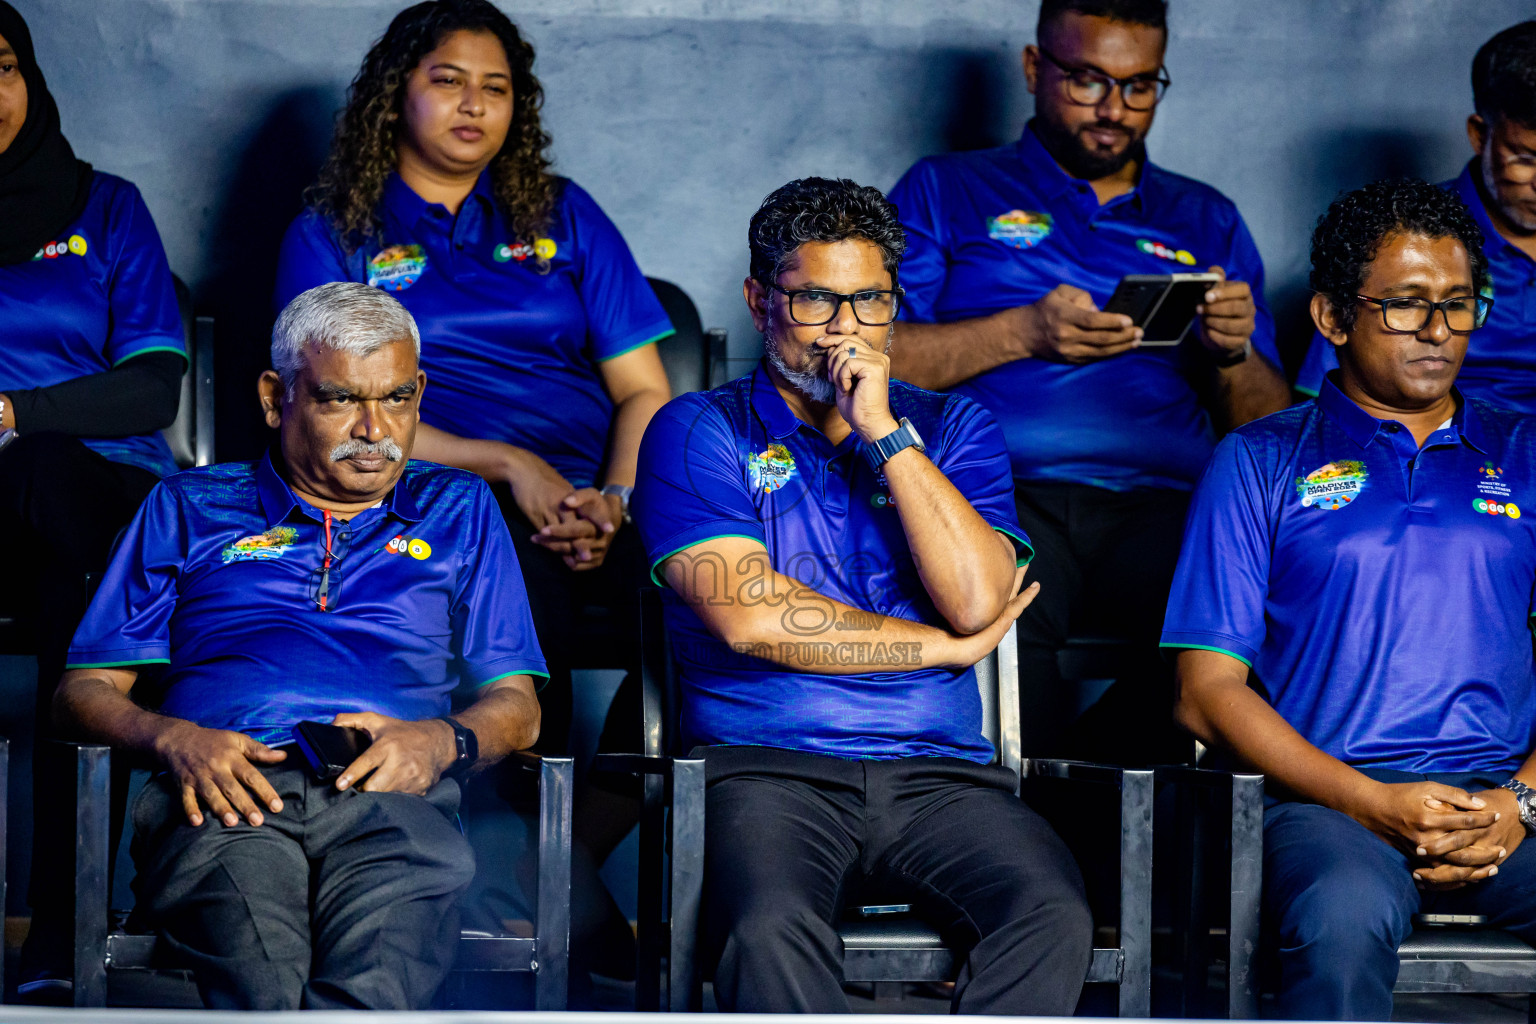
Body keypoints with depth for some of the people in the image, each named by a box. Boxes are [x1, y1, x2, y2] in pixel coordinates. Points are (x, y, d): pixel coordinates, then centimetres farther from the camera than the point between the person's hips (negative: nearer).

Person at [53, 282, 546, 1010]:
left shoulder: (457, 509, 29)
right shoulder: (188, 508, 27)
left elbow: (515, 705, 23)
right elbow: (85, 691, 20)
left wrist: (441, 742, -1)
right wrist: (173, 739, -3)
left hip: (390, 799, 0)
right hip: (227, 790, 0)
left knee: (371, 991, -38)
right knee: (261, 994, -39)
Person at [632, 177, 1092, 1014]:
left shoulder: (953, 428, 18)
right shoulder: (697, 434, 9)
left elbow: (979, 598, 0)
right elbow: (749, 617, -6)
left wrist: (886, 433, -3)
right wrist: (946, 646, 2)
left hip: (937, 773, 3)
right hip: (765, 766, -2)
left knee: (1052, 914, -29)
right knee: (771, 927, -35)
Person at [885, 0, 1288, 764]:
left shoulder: (1206, 222, 27)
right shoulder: (946, 193, 20)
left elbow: (1272, 433, 21)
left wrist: (1234, 352, -1)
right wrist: (1023, 333, -5)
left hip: (1162, 507, 2)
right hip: (1003, 498, -2)